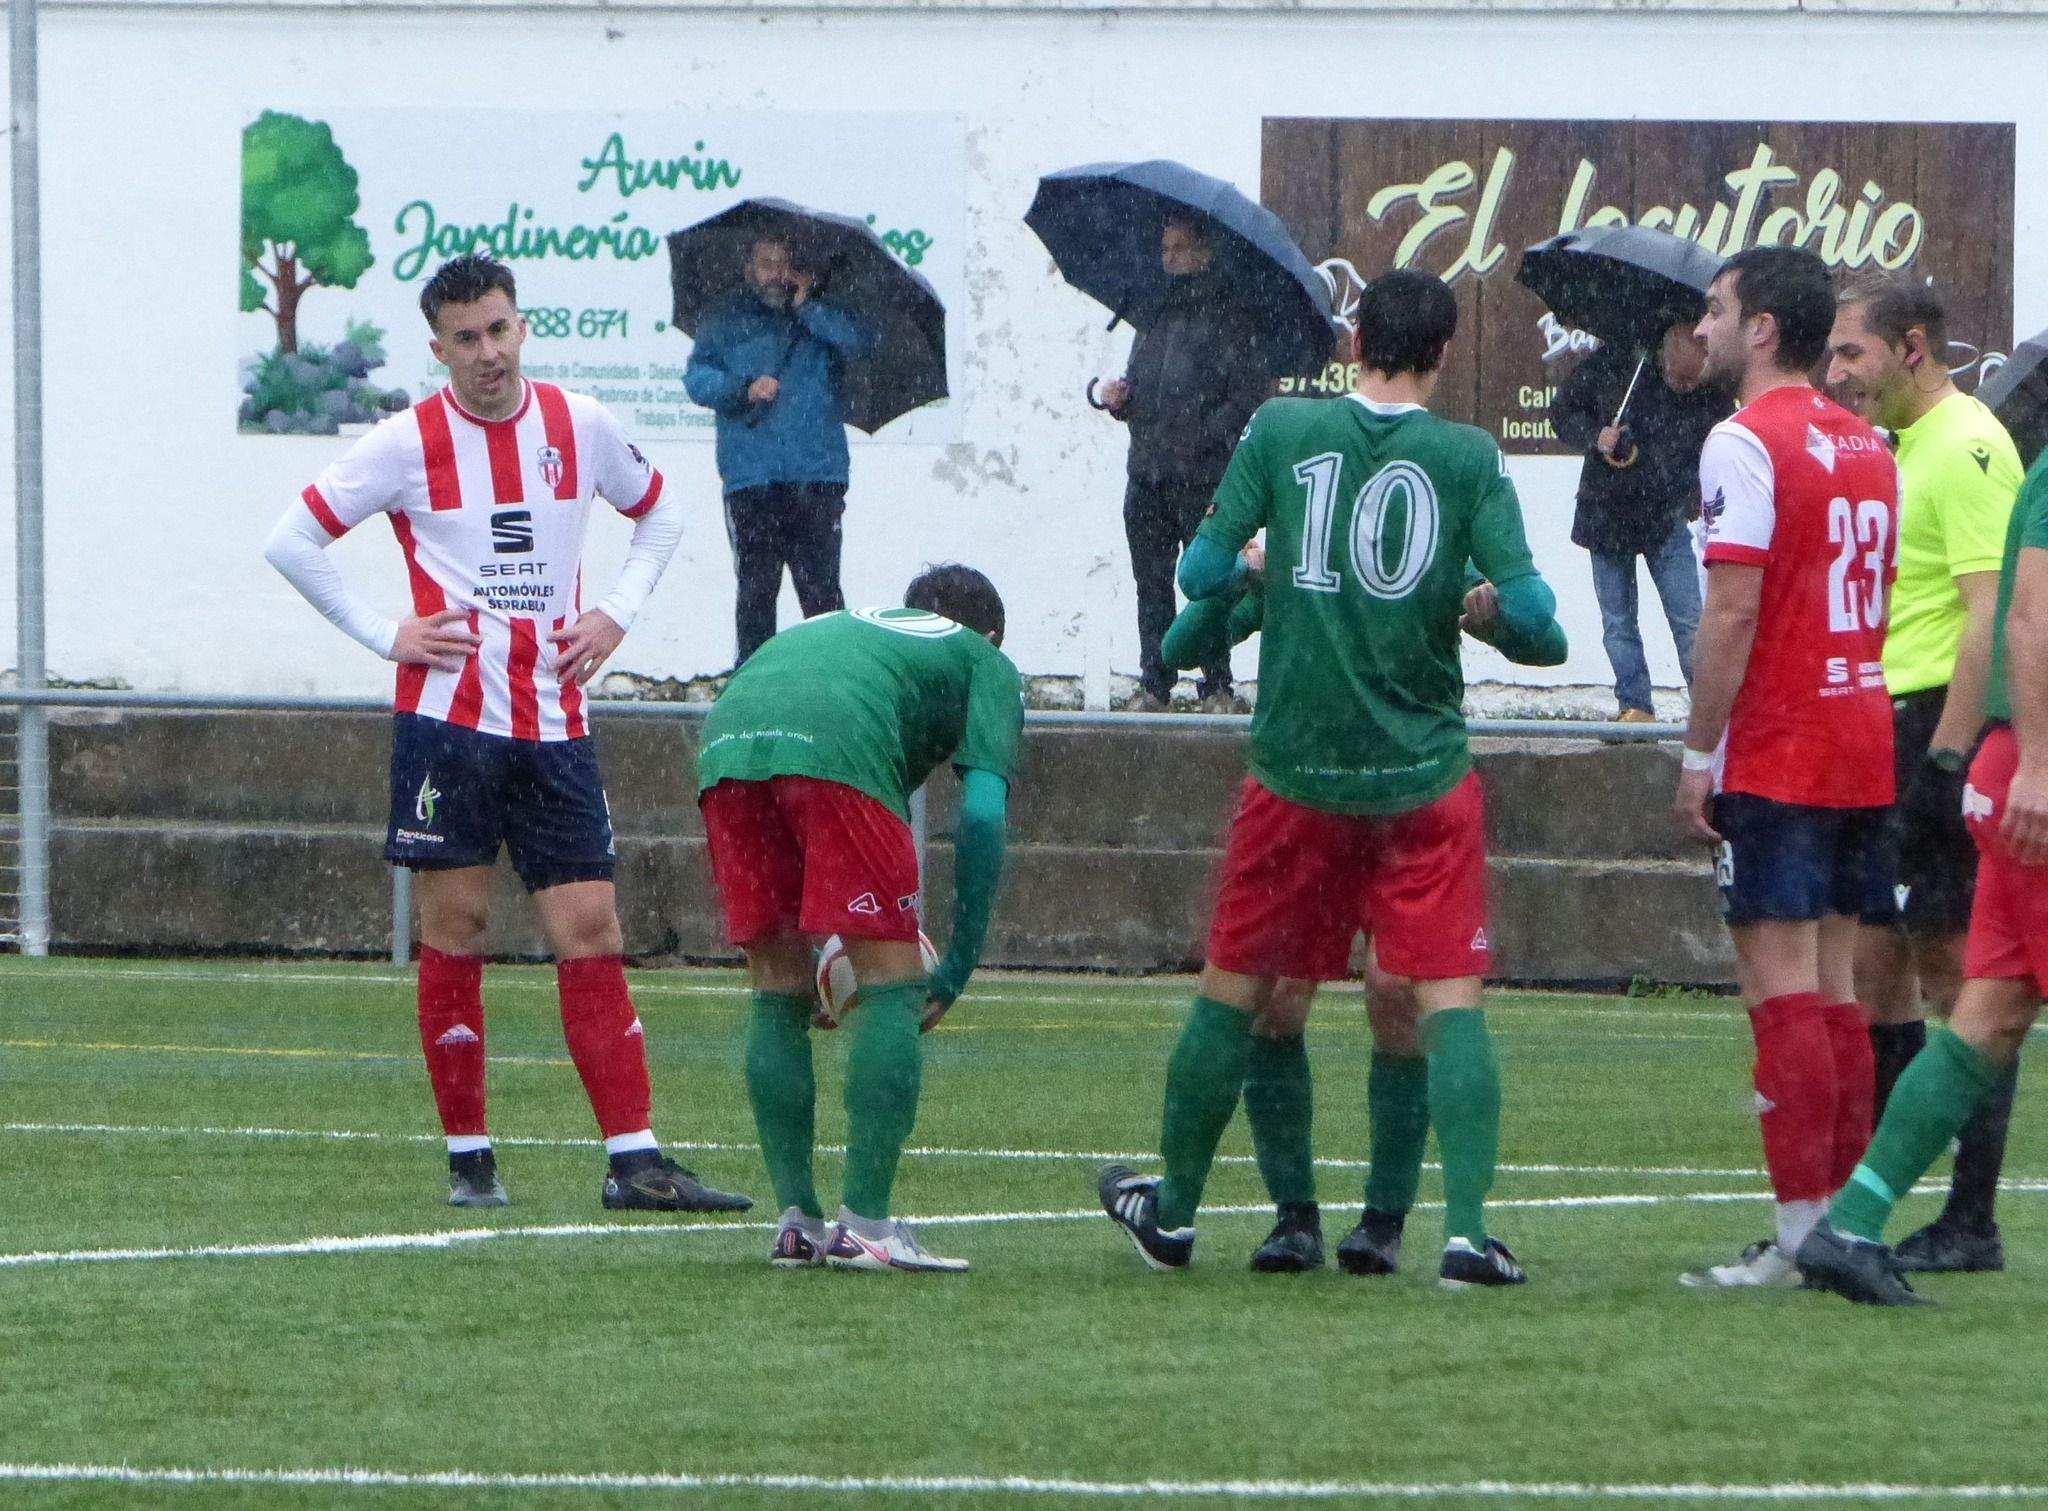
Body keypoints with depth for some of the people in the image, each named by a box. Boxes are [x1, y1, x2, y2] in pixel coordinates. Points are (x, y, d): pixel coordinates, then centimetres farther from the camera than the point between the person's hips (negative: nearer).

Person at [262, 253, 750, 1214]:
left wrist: (617, 613, 9)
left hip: (555, 725, 3)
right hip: (448, 720, -3)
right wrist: (385, 637, -4)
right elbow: (292, 540, 1)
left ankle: (634, 1160, -5)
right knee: (454, 928, -2)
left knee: (591, 931, -3)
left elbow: (659, 515, 23)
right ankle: (468, 1159, 5)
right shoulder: (409, 442, -3)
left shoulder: (581, 427, 6)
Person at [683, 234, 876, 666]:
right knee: (755, 589, 2)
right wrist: (744, 388, -13)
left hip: (816, 478, 0)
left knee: (820, 588, -7)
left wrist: (807, 305, -4)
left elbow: (860, 344, -4)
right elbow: (697, 378, 4)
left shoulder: (822, 319, 14)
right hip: (750, 480, 0)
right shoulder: (726, 320, 14)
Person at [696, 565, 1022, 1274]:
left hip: (725, 742, 5)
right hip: (838, 749, -5)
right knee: (891, 986, 3)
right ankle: (865, 1224, -4)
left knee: (778, 995, 16)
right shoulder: (987, 663, 28)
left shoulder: (847, 626, 43)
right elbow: (982, 812, 13)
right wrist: (960, 965, 16)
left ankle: (797, 1221, 14)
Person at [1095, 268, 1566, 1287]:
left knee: (1236, 992, 14)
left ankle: (1173, 1210, 27)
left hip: (1297, 771, 1)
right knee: (1449, 1001, 0)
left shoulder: (1282, 431, -3)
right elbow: (1526, 606, -10)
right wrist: (1482, 602, 13)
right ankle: (1467, 1230, -13)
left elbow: (1201, 573, -2)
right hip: (1424, 773, -1)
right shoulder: (1469, 458, -5)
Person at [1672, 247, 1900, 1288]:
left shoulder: (1746, 443, -12)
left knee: (1781, 986, -7)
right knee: (1834, 986, 10)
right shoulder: (1869, 448, 13)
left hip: (1775, 759, -8)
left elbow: (1732, 611, -17)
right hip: (1864, 743, 8)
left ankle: (1802, 1232, -11)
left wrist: (1699, 753, -12)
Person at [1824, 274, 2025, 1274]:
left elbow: (1991, 617, -20)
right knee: (1875, 969, 10)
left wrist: (1946, 756, -23)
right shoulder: (1898, 448, 17)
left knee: (1951, 969, -7)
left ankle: (1972, 1225, -4)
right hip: (1883, 735, 10)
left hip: (1942, 732, -10)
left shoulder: (1968, 450, -14)